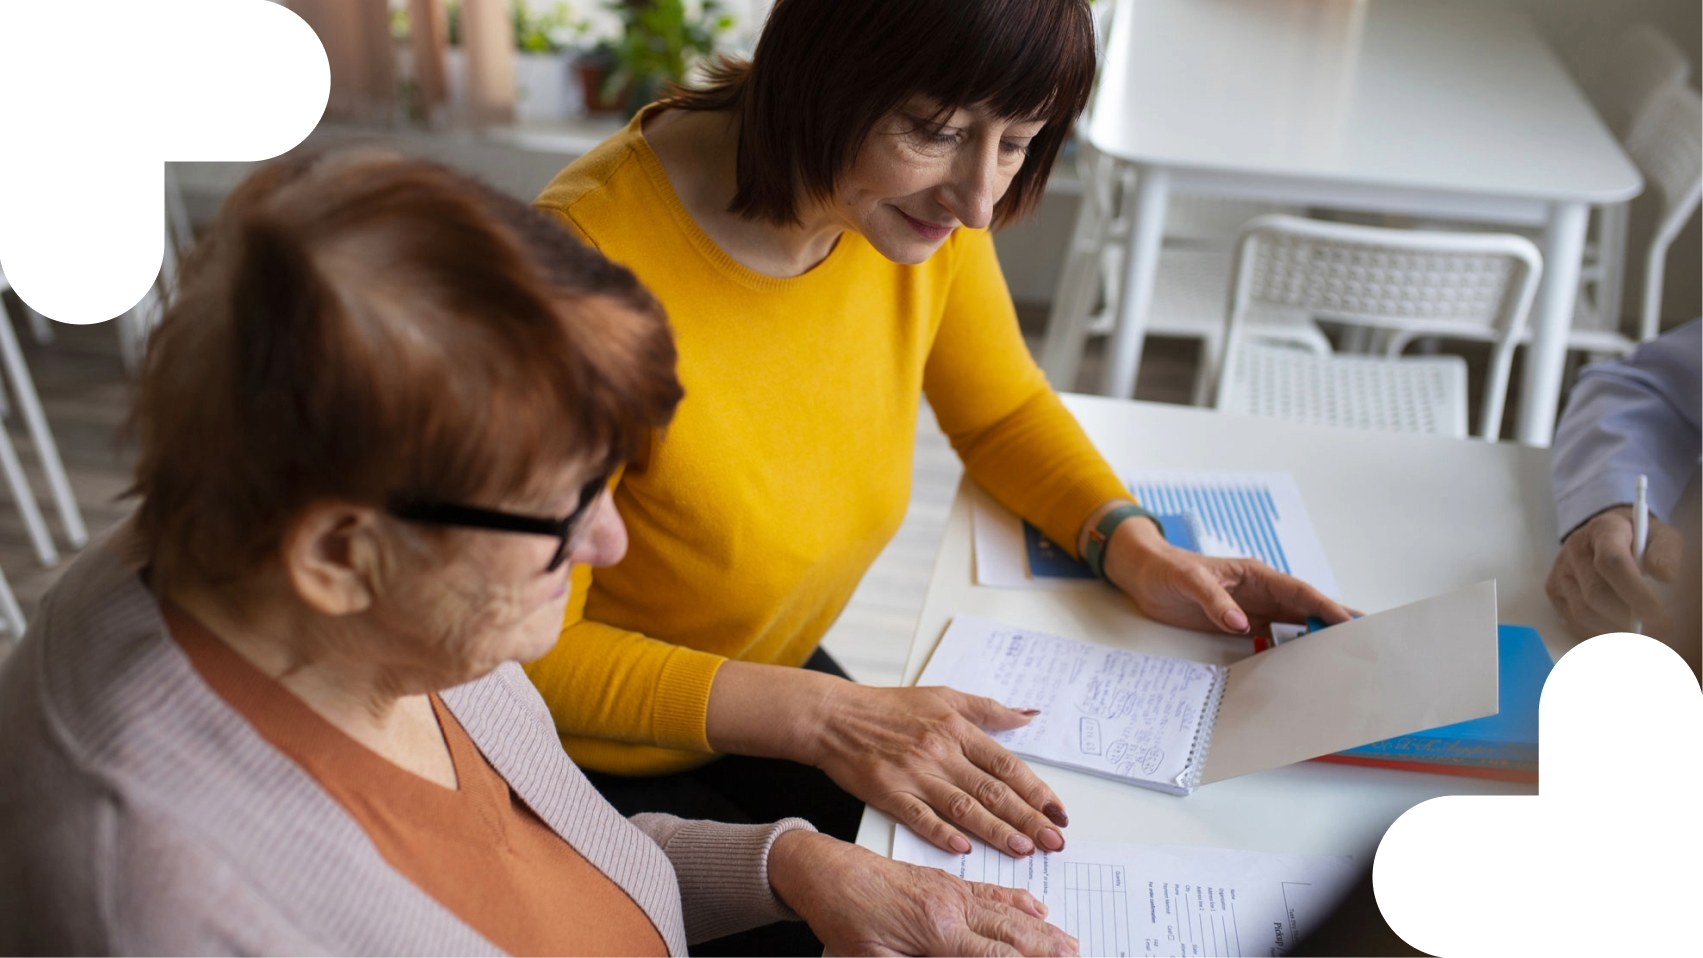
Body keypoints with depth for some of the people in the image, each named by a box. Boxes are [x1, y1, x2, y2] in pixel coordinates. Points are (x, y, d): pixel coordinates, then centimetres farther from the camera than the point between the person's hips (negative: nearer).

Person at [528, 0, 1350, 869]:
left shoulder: (927, 212, -11)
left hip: (776, 676, 6)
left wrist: (1134, 547, -10)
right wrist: (822, 715, -32)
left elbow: (1004, 411, 8)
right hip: (601, 763, -5)